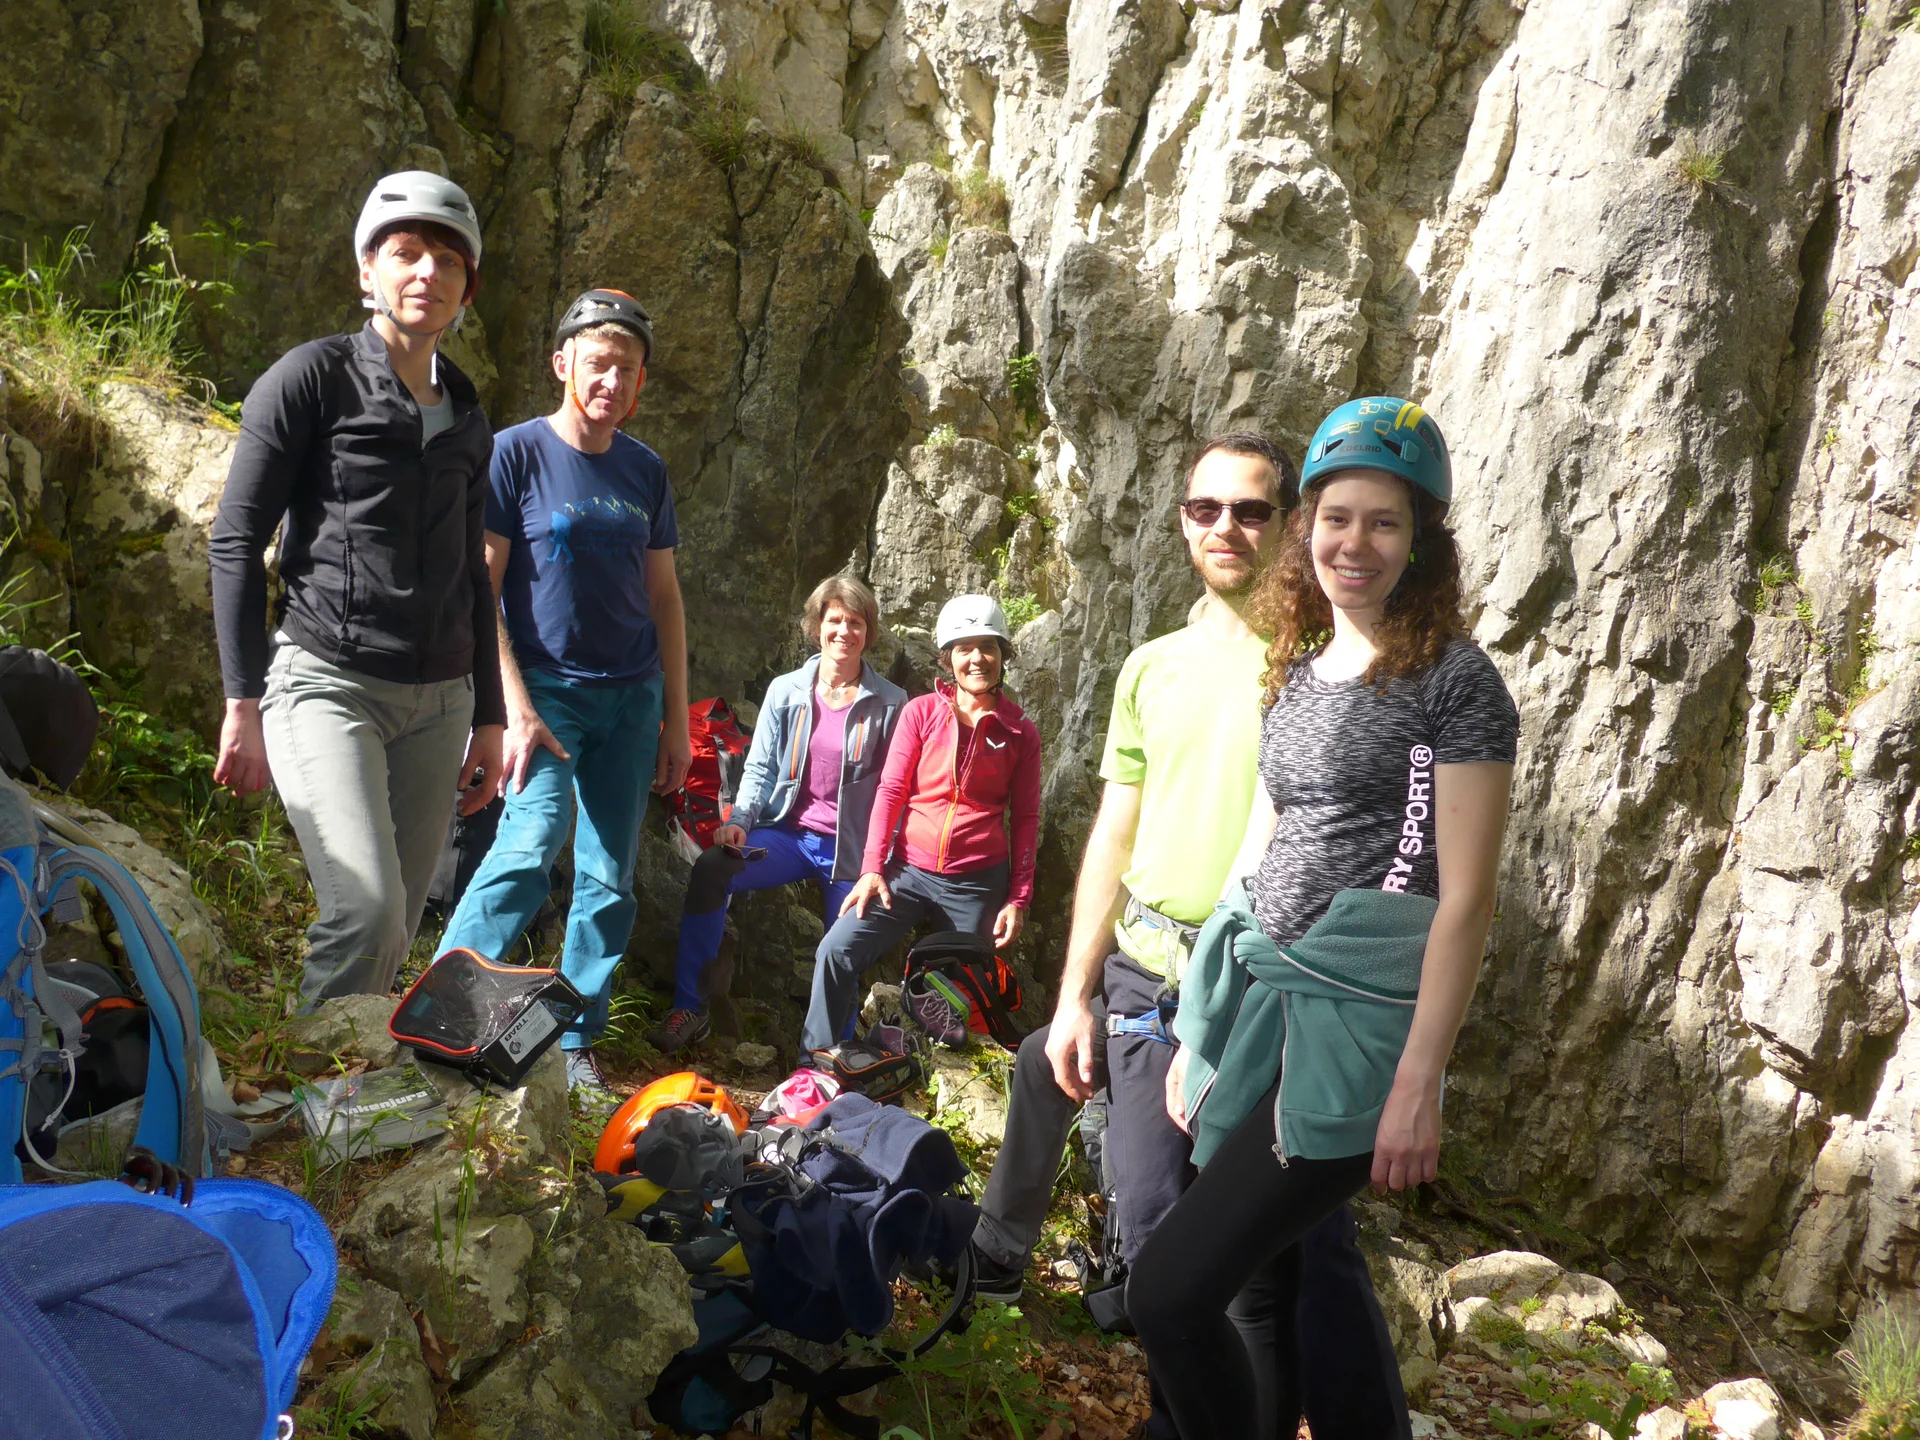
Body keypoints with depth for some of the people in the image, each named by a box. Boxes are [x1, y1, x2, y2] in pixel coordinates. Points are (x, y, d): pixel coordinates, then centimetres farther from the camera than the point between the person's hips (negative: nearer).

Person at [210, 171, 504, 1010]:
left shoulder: (467, 420, 17)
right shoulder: (314, 377, 0)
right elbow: (236, 541, -3)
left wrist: (488, 717, 19)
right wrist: (244, 703, -8)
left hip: (438, 702, 5)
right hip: (326, 680, -5)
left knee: (393, 931, 4)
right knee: (367, 911, -20)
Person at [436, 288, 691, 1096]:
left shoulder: (645, 471, 10)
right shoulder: (515, 454, -4)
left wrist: (676, 718, 11)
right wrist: (513, 708, -16)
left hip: (631, 696, 5)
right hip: (546, 687, -4)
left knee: (610, 878, 4)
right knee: (532, 839, -23)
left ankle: (577, 1046, 15)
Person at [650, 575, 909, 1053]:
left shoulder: (890, 703, -2)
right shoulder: (786, 690, 2)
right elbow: (760, 768, 6)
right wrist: (738, 820, -11)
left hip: (851, 847, -1)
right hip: (788, 833, 1)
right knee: (710, 870, -23)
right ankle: (689, 1009, -15)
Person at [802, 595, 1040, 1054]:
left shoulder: (1020, 733, 2)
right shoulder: (921, 712, 1)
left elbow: (1025, 820, 5)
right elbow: (891, 791, 0)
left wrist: (1018, 898, 1)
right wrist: (871, 868, -8)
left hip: (979, 884, 0)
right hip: (910, 870, 0)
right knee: (837, 951, -15)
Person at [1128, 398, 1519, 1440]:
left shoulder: (1455, 681, -7)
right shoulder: (1297, 672, 14)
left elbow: (1465, 896, -10)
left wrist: (1419, 1082, -14)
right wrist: (1203, 1031, 17)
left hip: (1353, 1014, -7)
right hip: (1254, 1000, 7)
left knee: (1169, 1294, -12)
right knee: (1272, 1282, 14)